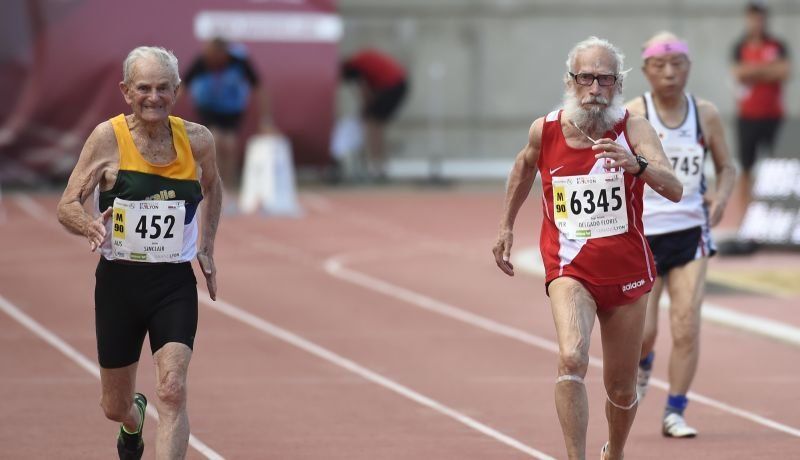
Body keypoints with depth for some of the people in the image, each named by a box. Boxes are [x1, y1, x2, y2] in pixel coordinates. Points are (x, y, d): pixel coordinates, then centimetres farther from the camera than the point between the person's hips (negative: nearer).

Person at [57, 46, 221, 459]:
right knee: (115, 407, 15)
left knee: (172, 392, -20)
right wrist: (92, 227, -29)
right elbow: (67, 206, -8)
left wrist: (206, 248, 15)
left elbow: (212, 188, 21)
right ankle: (134, 422, 52)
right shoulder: (108, 138, -10)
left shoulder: (197, 139, -2)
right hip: (119, 281, 0)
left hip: (175, 285, 0)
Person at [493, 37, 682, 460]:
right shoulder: (545, 131, -5)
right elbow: (525, 165, 20)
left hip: (627, 272, 1)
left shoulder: (633, 129, -12)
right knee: (571, 360, -29)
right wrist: (506, 226, 21)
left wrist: (637, 165, -45)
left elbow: (674, 190, -26)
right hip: (569, 270, -1)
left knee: (621, 389, 14)